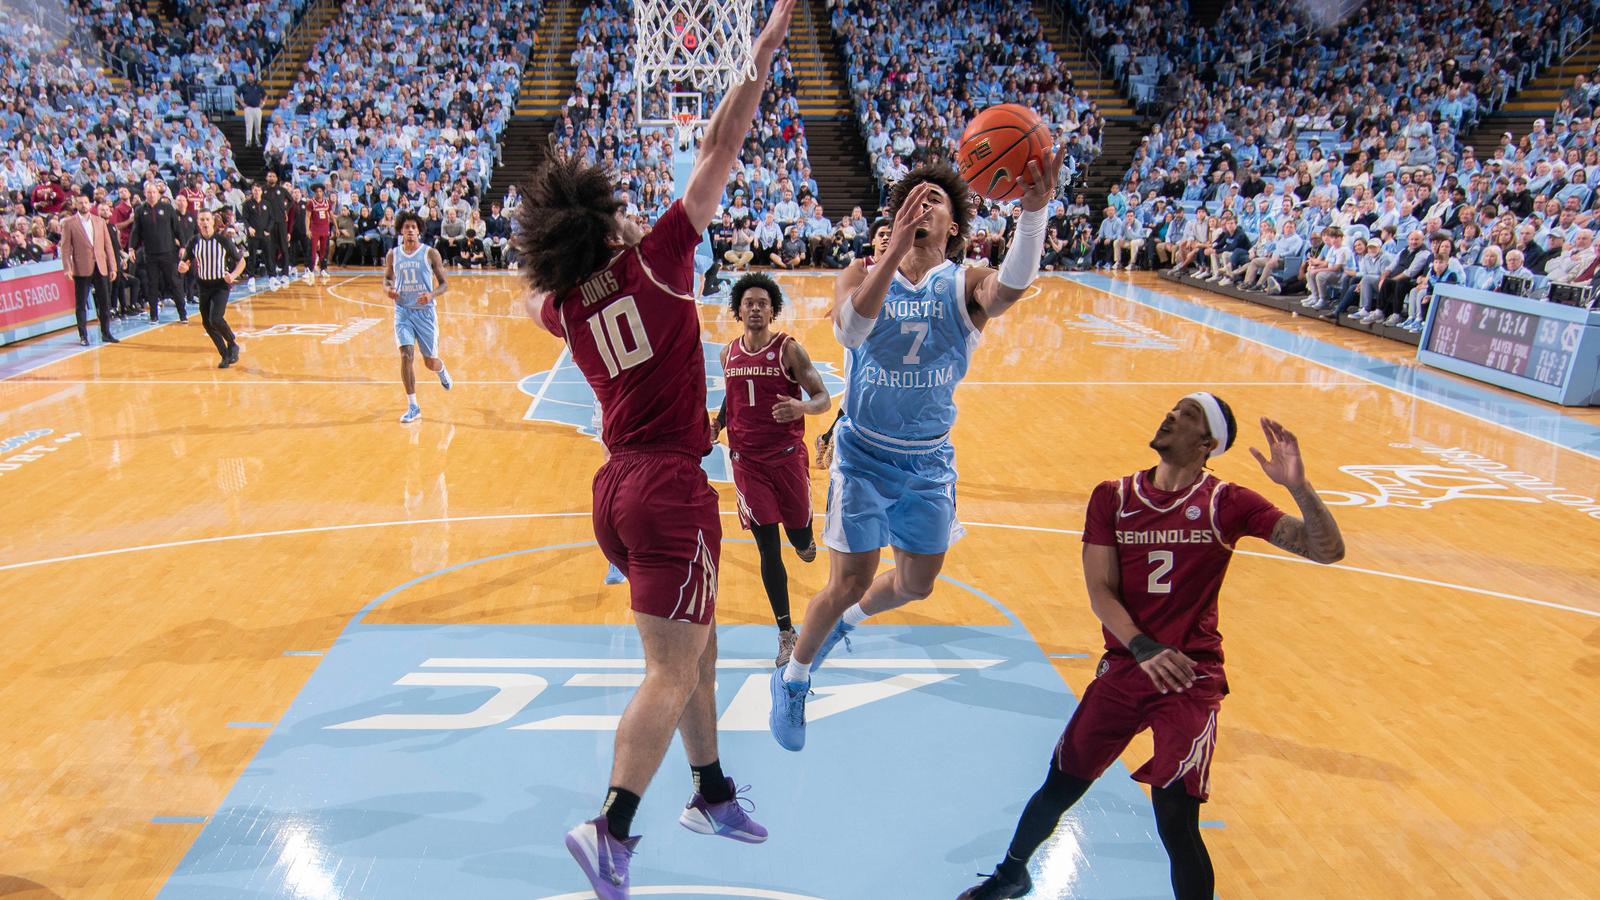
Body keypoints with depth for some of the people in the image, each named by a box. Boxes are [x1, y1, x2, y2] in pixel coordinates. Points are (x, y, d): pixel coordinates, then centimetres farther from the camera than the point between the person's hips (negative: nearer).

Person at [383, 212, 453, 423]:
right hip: (403, 311, 2)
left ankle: (442, 371, 47)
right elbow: (387, 278, 17)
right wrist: (388, 289, -7)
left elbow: (444, 284, -3)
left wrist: (431, 295, -24)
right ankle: (413, 407, -5)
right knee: (406, 356, -12)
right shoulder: (393, 255, 2)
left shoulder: (430, 253, -6)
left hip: (425, 311, -1)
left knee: (430, 361, 6)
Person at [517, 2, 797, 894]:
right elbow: (720, 151, -8)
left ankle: (712, 795, 33)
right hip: (670, 487, -8)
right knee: (672, 674, -2)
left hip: (620, 485, 8)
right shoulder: (654, 262, -10)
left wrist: (561, 247, 25)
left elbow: (536, 300, 33)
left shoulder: (565, 306, 5)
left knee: (696, 649, 20)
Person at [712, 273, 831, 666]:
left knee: (801, 539, 5)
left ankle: (804, 539, 46)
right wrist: (715, 428, 3)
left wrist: (802, 407, -30)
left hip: (787, 456, -2)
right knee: (768, 549, 0)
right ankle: (786, 634, 9)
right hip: (747, 460, 2)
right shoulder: (728, 353, 7)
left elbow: (823, 398, -9)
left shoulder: (789, 349, -6)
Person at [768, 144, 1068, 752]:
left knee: (917, 583, 16)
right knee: (848, 585, -3)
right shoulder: (862, 276, -9)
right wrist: (895, 248, -45)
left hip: (930, 461, 3)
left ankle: (843, 622, 49)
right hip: (865, 456, -3)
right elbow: (850, 331, -32)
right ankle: (792, 680, 24)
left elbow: (1011, 287, -33)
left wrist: (1035, 210, -51)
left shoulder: (965, 286, -8)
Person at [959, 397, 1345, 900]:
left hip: (1191, 676, -3)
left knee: (1175, 820, -12)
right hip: (1123, 668, 3)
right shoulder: (1112, 498, 0)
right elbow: (1101, 592, -6)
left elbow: (1327, 550, -11)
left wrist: (1298, 486, -28)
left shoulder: (1227, 504, -6)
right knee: (1060, 787, 14)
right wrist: (1144, 649, -23)